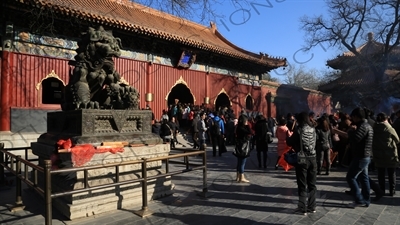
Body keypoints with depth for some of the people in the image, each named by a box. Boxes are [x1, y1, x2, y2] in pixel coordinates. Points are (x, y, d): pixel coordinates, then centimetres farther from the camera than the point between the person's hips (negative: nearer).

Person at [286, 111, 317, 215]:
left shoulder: (299, 129, -10)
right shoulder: (313, 129, 5)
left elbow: (289, 142, -5)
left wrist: (289, 138, 16)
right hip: (312, 158, 5)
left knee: (302, 185, 1)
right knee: (312, 184, 13)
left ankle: (302, 208, 6)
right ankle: (312, 206, 20)